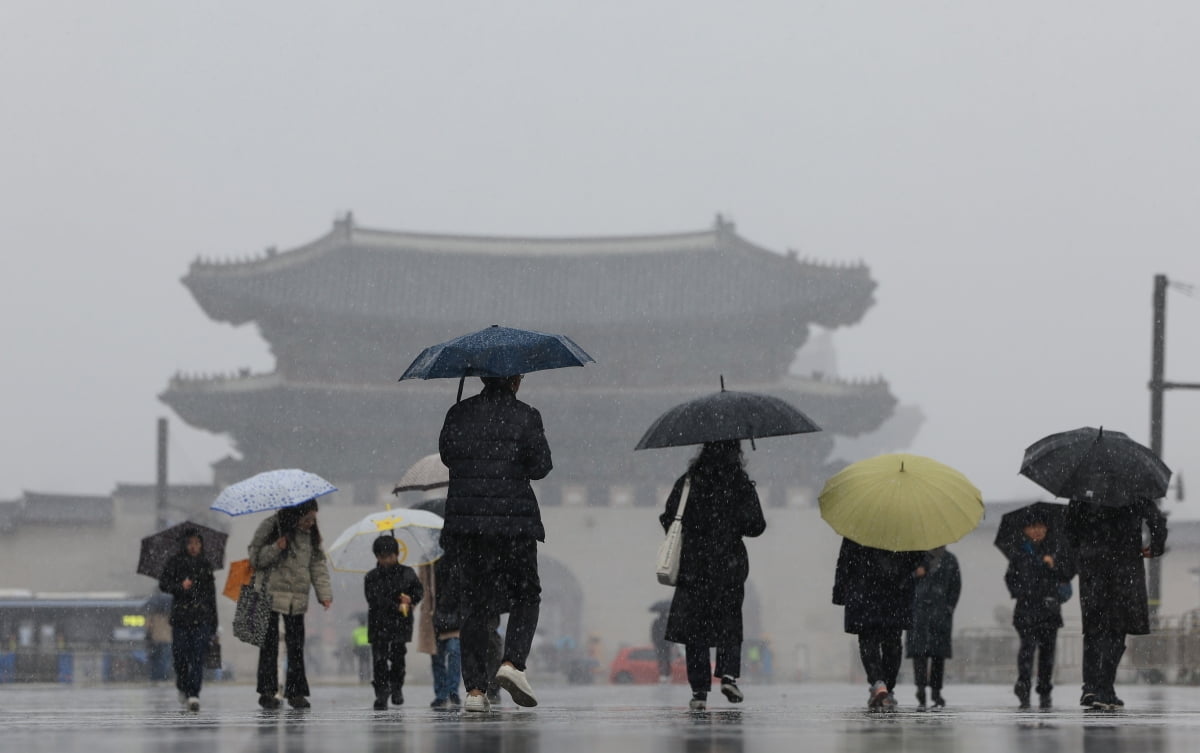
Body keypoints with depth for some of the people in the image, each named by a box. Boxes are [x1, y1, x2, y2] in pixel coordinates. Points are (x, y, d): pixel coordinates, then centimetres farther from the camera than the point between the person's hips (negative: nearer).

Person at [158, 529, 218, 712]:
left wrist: (214, 623, 18)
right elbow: (163, 583, -3)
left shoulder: (206, 565, 14)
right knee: (180, 655, -1)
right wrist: (180, 587, -22)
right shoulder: (175, 562, 5)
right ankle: (183, 688, 26)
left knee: (198, 657, -12)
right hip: (180, 616, -1)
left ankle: (194, 695, -16)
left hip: (202, 617, 1)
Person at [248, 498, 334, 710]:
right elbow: (255, 558, -3)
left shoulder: (310, 534, 9)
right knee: (269, 644, -4)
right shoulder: (270, 527, -3)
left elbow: (318, 564, 8)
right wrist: (276, 548, -20)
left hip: (297, 599, 4)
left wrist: (325, 594, -2)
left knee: (296, 645, 3)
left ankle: (296, 691, 7)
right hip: (271, 594, -4)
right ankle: (267, 691, 0)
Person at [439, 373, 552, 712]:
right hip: (513, 519, -3)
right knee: (526, 595, 13)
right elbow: (540, 467, -4)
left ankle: (475, 688, 2)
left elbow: (446, 454, 14)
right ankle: (513, 662, -10)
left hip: (465, 520, 3)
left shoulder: (459, 414, 5)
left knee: (475, 602, 8)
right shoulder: (525, 417, -5)